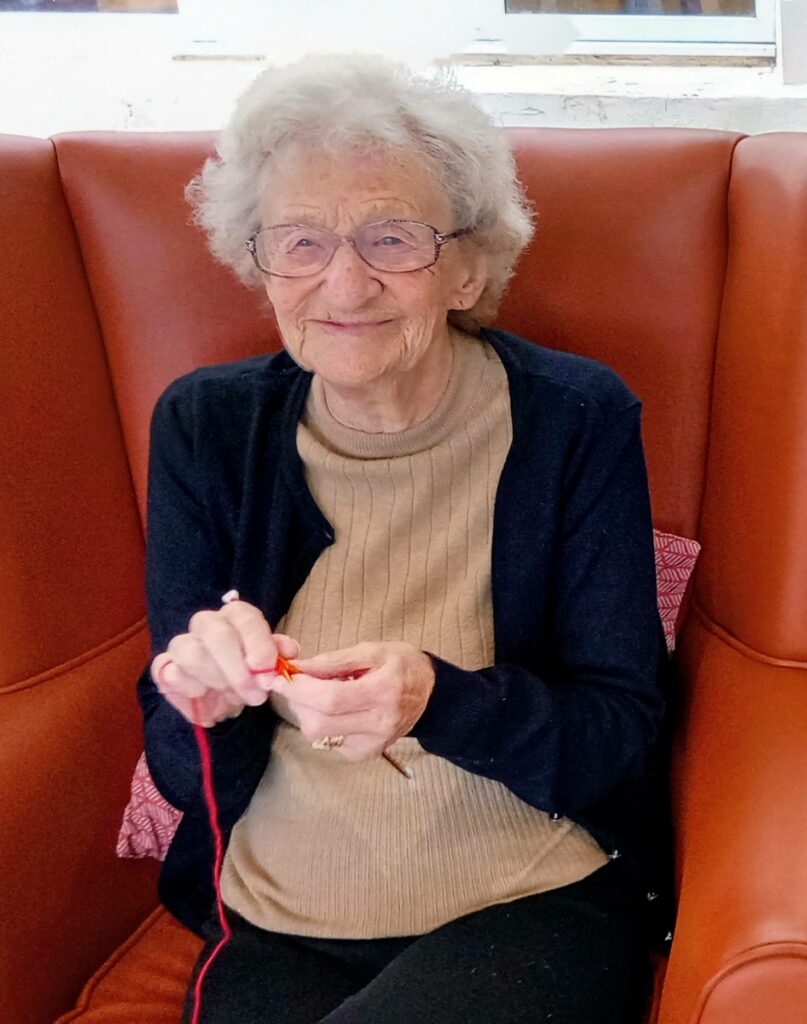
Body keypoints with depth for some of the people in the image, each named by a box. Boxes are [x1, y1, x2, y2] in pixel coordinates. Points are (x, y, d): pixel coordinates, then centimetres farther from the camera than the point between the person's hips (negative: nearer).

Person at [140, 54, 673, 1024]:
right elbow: (188, 777, 2)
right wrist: (204, 704, -22)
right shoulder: (203, 426, -1)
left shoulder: (576, 418, -7)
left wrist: (439, 700, -27)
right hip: (274, 930, 2)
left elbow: (624, 742, -8)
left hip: (535, 911, -1)